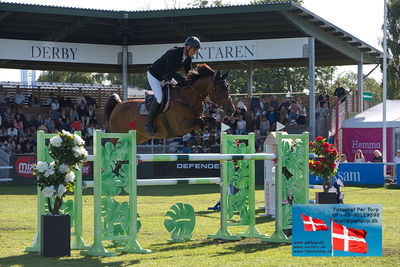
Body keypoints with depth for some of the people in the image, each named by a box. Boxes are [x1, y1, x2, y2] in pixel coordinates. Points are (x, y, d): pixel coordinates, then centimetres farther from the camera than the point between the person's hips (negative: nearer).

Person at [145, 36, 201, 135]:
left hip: (167, 78, 9)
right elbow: (171, 72, -34)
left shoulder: (188, 58, -7)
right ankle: (149, 124, -14)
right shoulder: (173, 53, -31)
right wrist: (184, 80, -41)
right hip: (154, 76, -9)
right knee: (160, 98, -24)